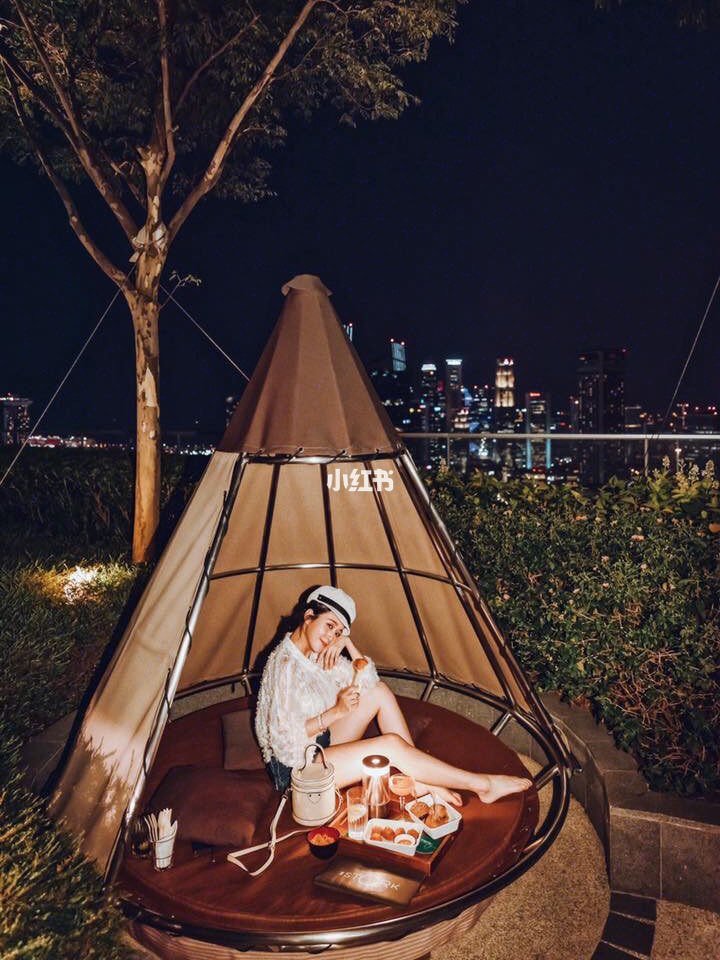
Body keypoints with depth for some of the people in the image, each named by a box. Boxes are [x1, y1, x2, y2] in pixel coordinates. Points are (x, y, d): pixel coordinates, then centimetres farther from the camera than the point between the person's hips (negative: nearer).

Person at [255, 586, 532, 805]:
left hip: (320, 742, 9)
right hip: (295, 765, -9)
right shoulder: (285, 664, -24)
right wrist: (336, 712, -30)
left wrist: (348, 644, -12)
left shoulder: (319, 653, 2)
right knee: (391, 744, -22)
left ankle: (420, 780, -6)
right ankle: (483, 785, -9)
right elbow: (284, 738, -27)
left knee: (379, 691, -5)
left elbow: (368, 682, 3)